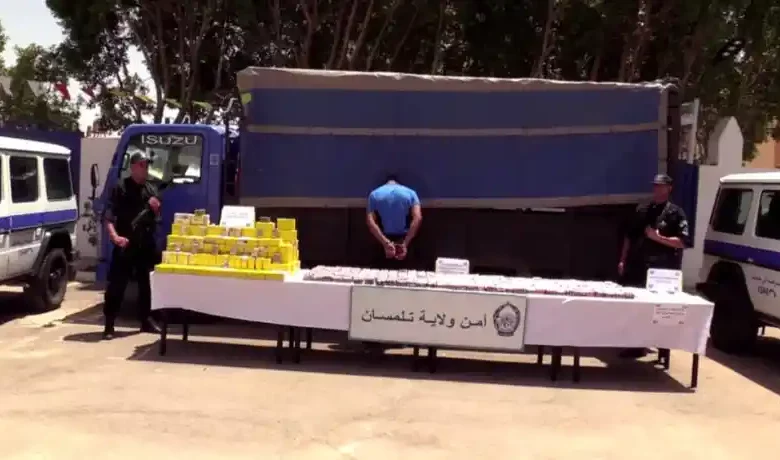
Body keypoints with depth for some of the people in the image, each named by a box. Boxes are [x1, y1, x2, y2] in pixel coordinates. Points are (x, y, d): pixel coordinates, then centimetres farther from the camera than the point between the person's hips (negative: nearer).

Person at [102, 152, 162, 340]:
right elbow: (108, 216, -12)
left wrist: (156, 208, -3)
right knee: (116, 284, -5)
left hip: (146, 244, 5)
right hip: (125, 244, -5)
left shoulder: (151, 189, 13)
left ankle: (146, 320, 24)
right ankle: (109, 324, 0)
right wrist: (114, 236, -27)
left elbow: (157, 217, 20)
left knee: (145, 283, 13)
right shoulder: (120, 187, -4)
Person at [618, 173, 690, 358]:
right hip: (637, 266, 5)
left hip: (661, 270, -5)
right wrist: (623, 260, 11)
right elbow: (629, 236, 16)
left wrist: (658, 237, -19)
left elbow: (683, 242, -9)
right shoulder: (642, 210, 13)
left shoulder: (675, 213, -1)